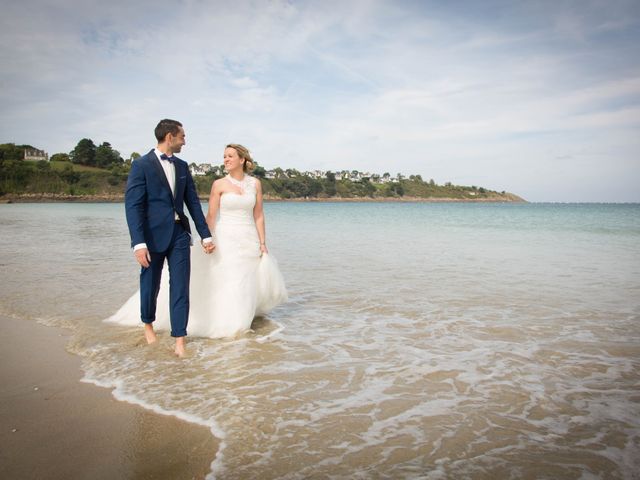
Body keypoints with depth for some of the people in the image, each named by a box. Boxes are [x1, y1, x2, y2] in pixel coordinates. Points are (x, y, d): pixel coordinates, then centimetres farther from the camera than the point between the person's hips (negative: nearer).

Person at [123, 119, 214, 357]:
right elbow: (133, 205, -12)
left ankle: (180, 340, 4)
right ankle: (148, 324, 39)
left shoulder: (182, 166, 10)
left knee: (180, 287, -1)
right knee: (150, 284, 11)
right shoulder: (141, 165, -7)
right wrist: (138, 243, -20)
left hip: (179, 234, 4)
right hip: (154, 235, -4)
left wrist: (205, 235, 7)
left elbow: (193, 201, 10)